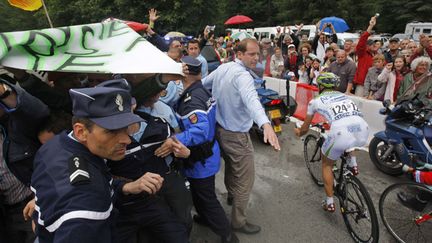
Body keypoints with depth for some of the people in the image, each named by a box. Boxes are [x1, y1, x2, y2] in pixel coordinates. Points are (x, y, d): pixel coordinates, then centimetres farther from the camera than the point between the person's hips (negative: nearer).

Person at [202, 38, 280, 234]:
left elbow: (203, 84, 14)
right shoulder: (242, 75, -24)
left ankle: (232, 195, 54)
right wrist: (265, 124, -60)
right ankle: (238, 221, 20)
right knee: (245, 180, 6)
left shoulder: (222, 68, 2)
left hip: (219, 129, 9)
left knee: (230, 165, 31)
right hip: (236, 135, -9)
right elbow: (251, 99, -45)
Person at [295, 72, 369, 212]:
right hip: (363, 134, 4)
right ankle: (352, 164, 30)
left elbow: (305, 129, 27)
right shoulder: (344, 96, 30)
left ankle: (330, 203, 24)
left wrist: (298, 132, 50)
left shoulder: (316, 101, 18)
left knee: (327, 164, 24)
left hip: (341, 135, -4)